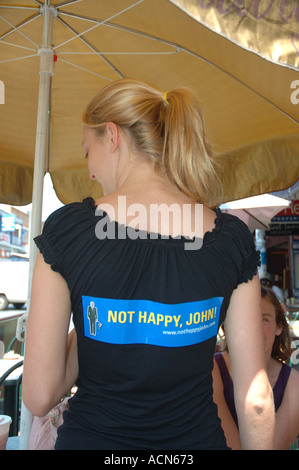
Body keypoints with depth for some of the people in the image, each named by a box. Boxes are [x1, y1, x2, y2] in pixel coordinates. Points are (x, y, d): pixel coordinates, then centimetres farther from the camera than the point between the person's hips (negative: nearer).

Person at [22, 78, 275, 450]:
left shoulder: (66, 228, -18)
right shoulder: (233, 239, -12)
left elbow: (39, 397, -14)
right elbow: (255, 394, -6)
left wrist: (86, 331, 0)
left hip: (92, 437, -1)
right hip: (198, 437, 2)